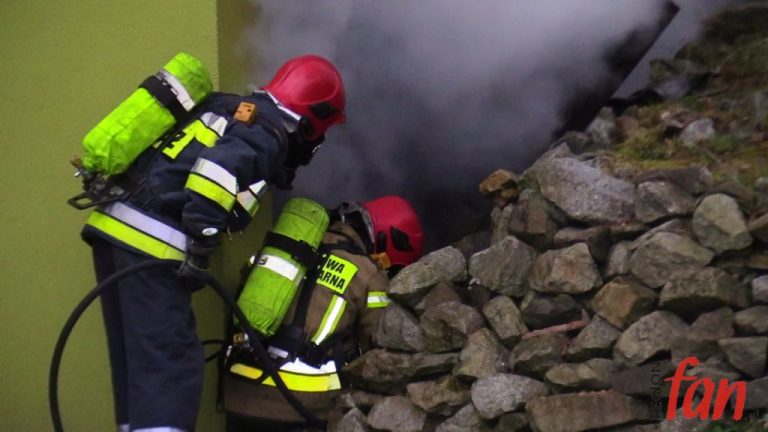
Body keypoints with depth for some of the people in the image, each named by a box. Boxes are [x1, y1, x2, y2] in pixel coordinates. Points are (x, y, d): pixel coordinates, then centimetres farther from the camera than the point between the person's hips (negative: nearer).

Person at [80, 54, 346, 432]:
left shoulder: (230, 109, 23)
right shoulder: (269, 132, -4)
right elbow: (218, 169, -22)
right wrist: (200, 250, -20)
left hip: (114, 227, 9)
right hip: (149, 243, -9)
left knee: (135, 361, 14)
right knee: (169, 364, -10)